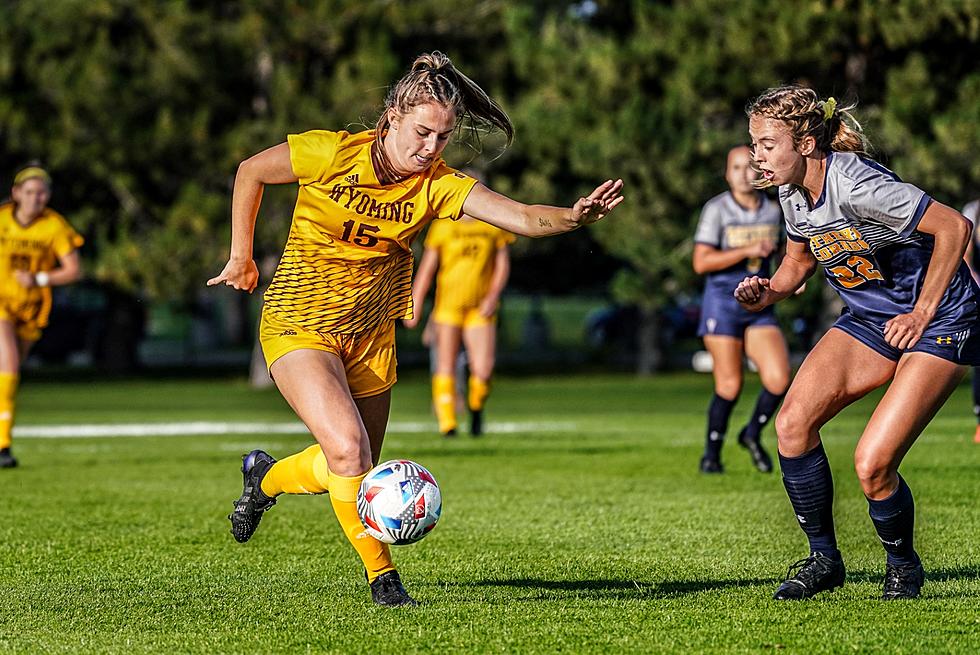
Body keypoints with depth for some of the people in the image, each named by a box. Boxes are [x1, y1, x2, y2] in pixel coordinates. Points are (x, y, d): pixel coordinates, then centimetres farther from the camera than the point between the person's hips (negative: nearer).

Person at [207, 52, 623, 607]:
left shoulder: (439, 185, -12)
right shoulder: (332, 154, -19)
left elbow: (523, 217, -27)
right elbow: (251, 172, -2)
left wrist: (572, 217, -47)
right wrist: (241, 257, 3)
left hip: (371, 334, 5)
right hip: (300, 327, -5)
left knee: (357, 472, 11)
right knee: (348, 448, -23)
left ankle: (266, 478, 41)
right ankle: (381, 574, -5)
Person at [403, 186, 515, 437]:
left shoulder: (494, 226, 8)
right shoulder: (442, 226, 4)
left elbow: (503, 264, 10)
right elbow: (427, 268, 6)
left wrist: (493, 296, -5)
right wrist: (414, 306, 1)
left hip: (480, 308, 0)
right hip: (447, 305, 0)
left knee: (483, 369, -10)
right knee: (446, 366, -3)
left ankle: (476, 409, 18)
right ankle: (447, 423, 3)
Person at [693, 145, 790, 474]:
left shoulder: (774, 211, 5)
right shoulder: (716, 209, -9)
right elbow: (701, 263, -16)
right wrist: (747, 251, -21)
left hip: (759, 307, 4)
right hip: (722, 302, -4)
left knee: (778, 379, -11)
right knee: (730, 386, -6)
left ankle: (753, 434, 15)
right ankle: (711, 455, 13)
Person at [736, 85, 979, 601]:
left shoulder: (854, 185, -27)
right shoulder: (792, 194, -2)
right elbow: (800, 258, 19)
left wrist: (921, 313, -20)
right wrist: (768, 292, -3)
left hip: (937, 322, -8)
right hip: (870, 319, 8)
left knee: (872, 465, -18)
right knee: (792, 423, -10)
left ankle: (903, 567, 11)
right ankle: (823, 558, 7)